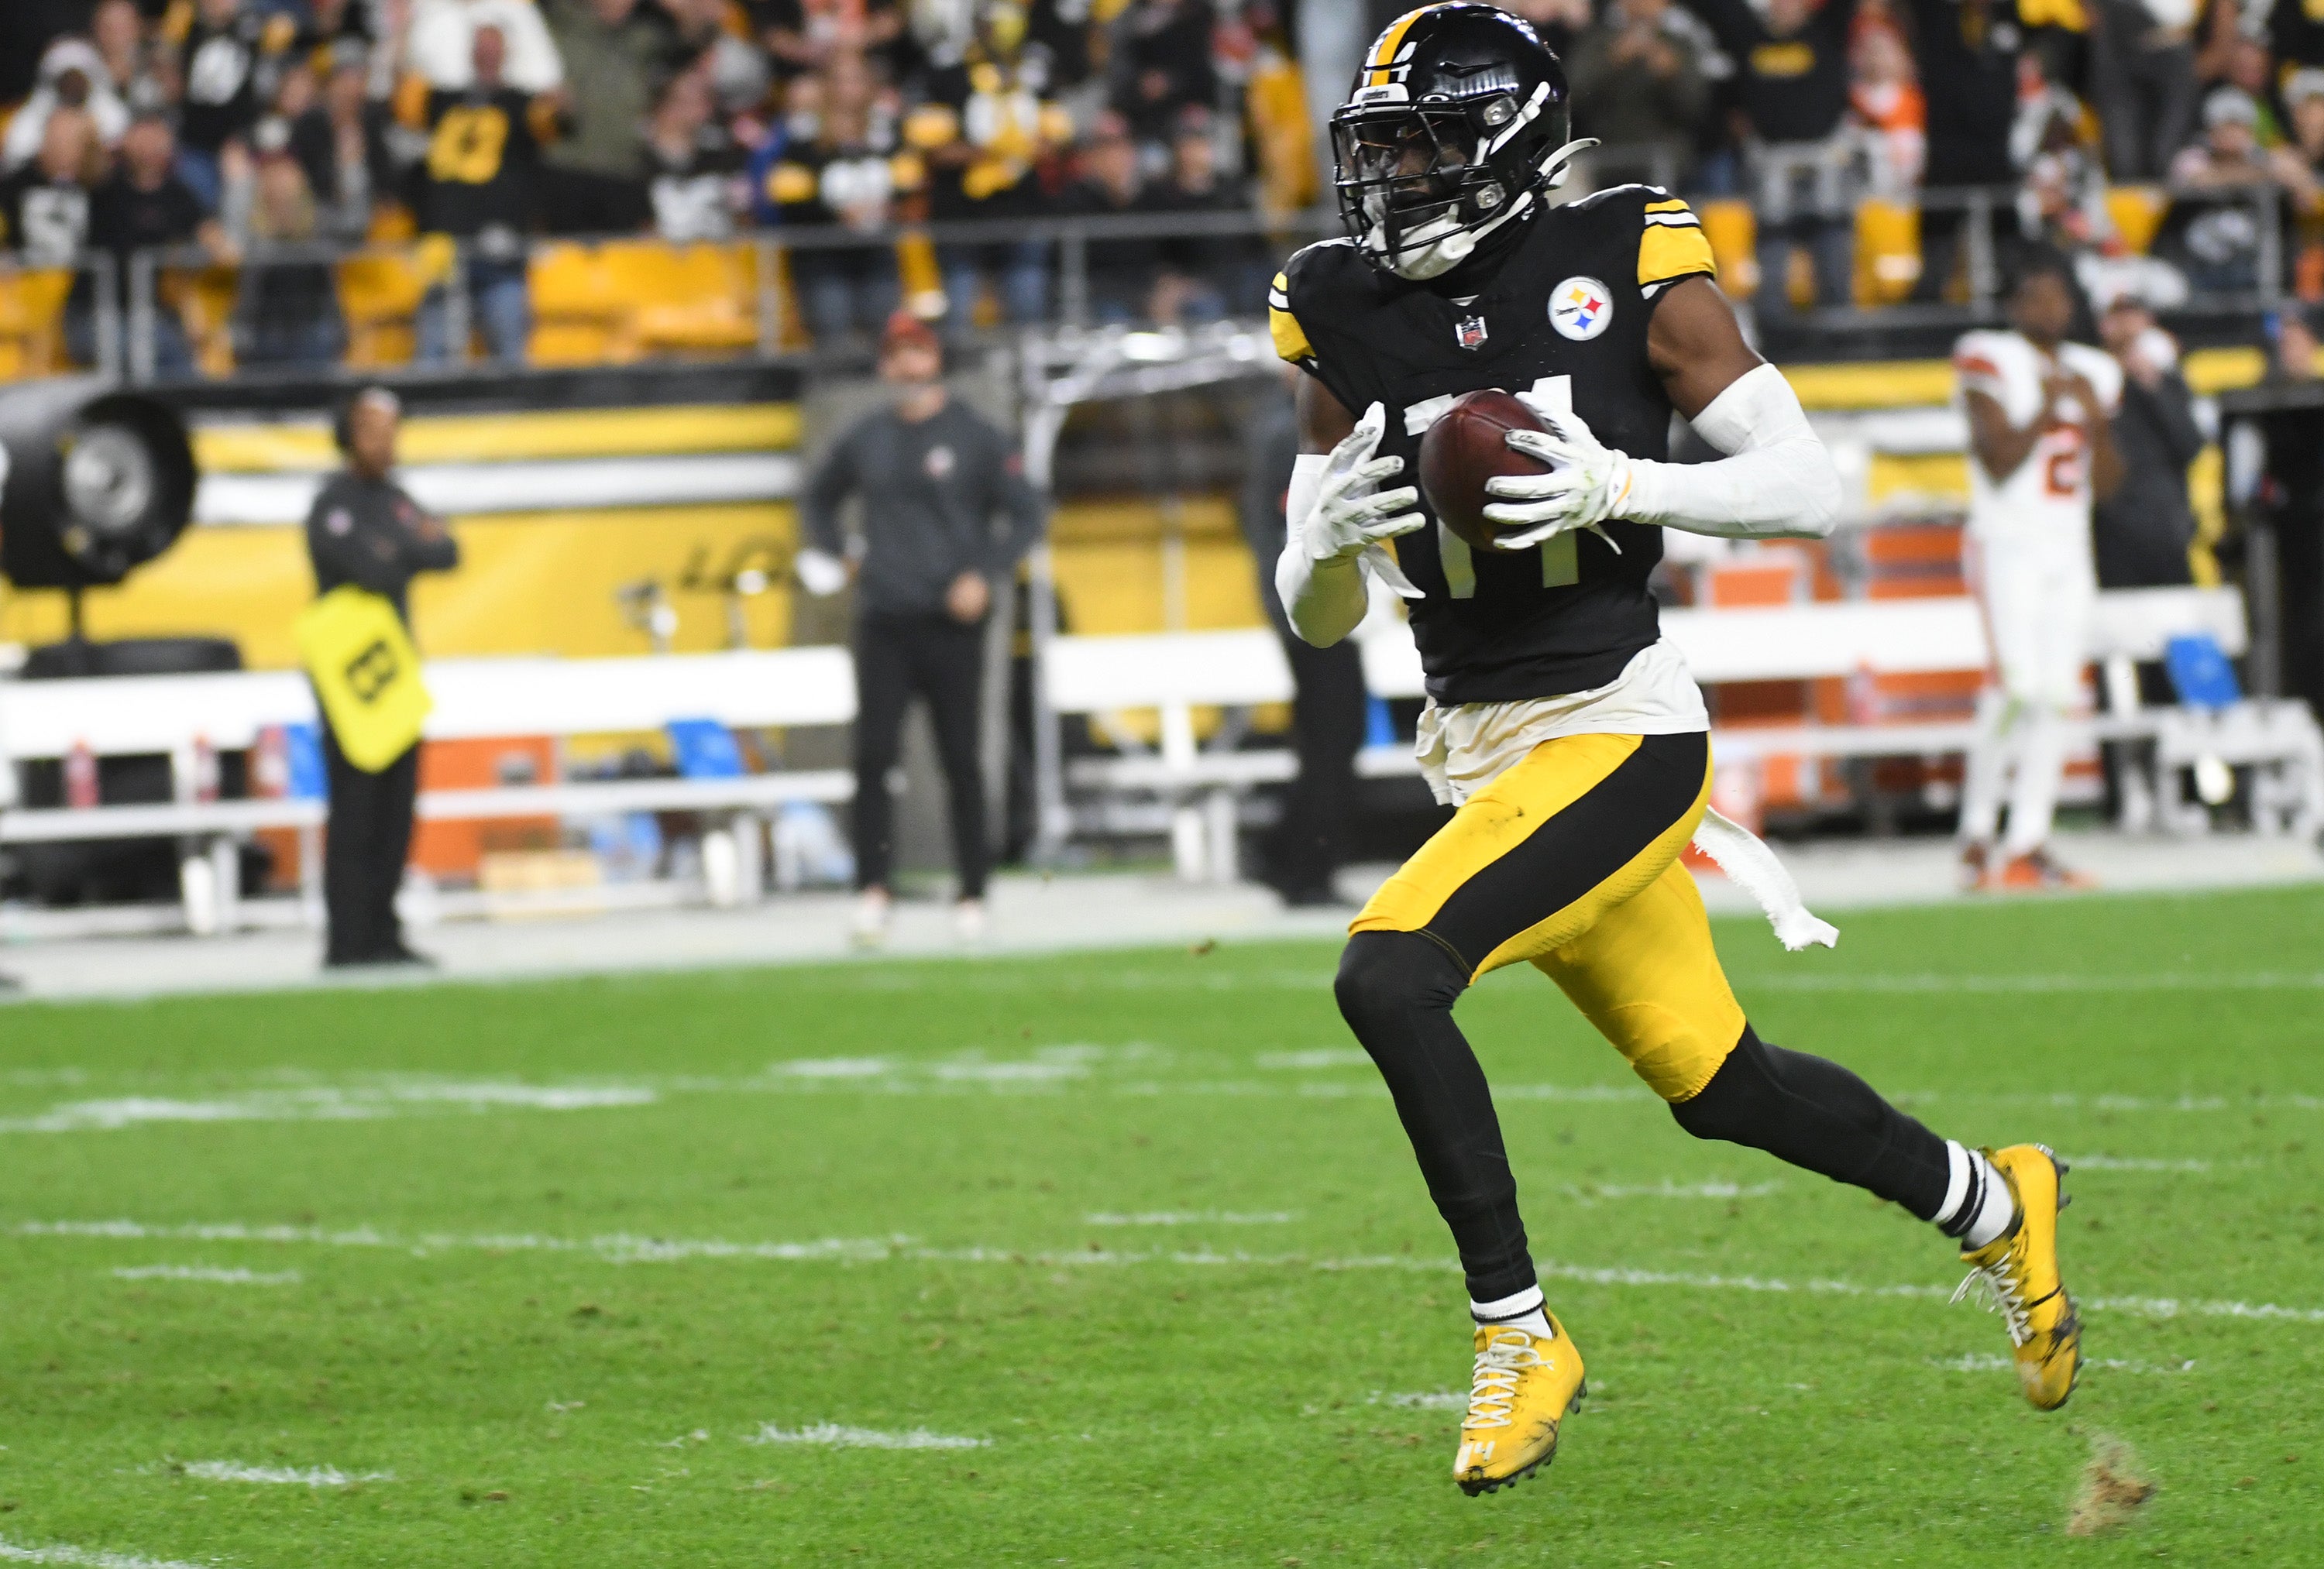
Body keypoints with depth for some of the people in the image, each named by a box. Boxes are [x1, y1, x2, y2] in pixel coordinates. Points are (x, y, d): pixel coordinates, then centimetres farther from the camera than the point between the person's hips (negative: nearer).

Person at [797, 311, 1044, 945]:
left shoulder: (975, 439, 0)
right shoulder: (864, 441, 11)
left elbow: (1026, 516, 0)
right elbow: (820, 497, 27)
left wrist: (984, 574, -13)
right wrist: (824, 554, 11)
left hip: (952, 625, -3)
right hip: (883, 625, 3)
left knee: (961, 762, 1)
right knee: (873, 756, -7)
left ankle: (972, 897, 7)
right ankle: (873, 892, -6)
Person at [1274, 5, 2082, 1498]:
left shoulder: (1627, 270, -7)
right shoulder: (1353, 325, 7)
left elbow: (1811, 485, -8)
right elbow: (1318, 617, 12)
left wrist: (1619, 486, -22)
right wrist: (1330, 536, -11)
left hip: (1619, 730, -6)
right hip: (1480, 749, 6)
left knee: (1389, 973, -25)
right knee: (1717, 1081, 14)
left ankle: (1519, 1336, -13)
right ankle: (1993, 1206, 38)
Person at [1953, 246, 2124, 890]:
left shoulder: (2091, 373, 15)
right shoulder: (1991, 361, -4)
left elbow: (2106, 483, 12)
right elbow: (1998, 463, -11)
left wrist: (2097, 421, -3)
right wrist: (2047, 410, -17)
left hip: (2070, 548, 6)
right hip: (2006, 543, -6)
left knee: (2058, 692, 0)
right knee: (2017, 684, -19)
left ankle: (2028, 844, 1)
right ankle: (1977, 834, -11)